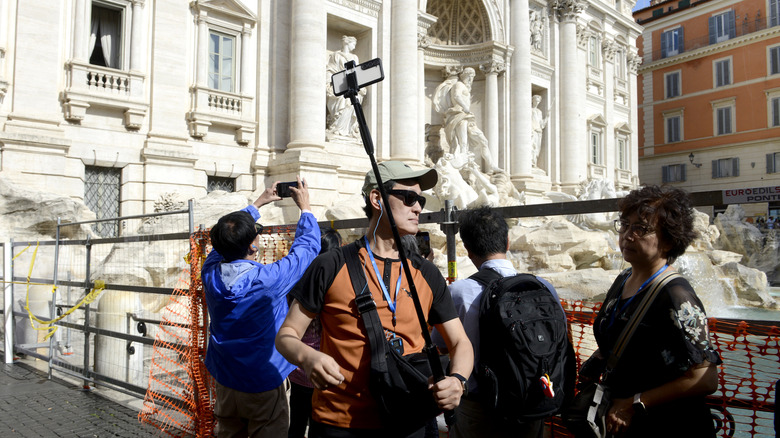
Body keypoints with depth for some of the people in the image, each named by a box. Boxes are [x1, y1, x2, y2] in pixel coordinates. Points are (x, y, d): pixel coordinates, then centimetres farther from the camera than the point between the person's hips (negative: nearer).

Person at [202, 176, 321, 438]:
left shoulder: (211, 272, -12)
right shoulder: (267, 280, -27)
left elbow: (226, 237, 8)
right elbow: (308, 245, -14)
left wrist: (258, 203, 16)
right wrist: (305, 207, 1)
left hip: (224, 381, 6)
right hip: (263, 384, -5)